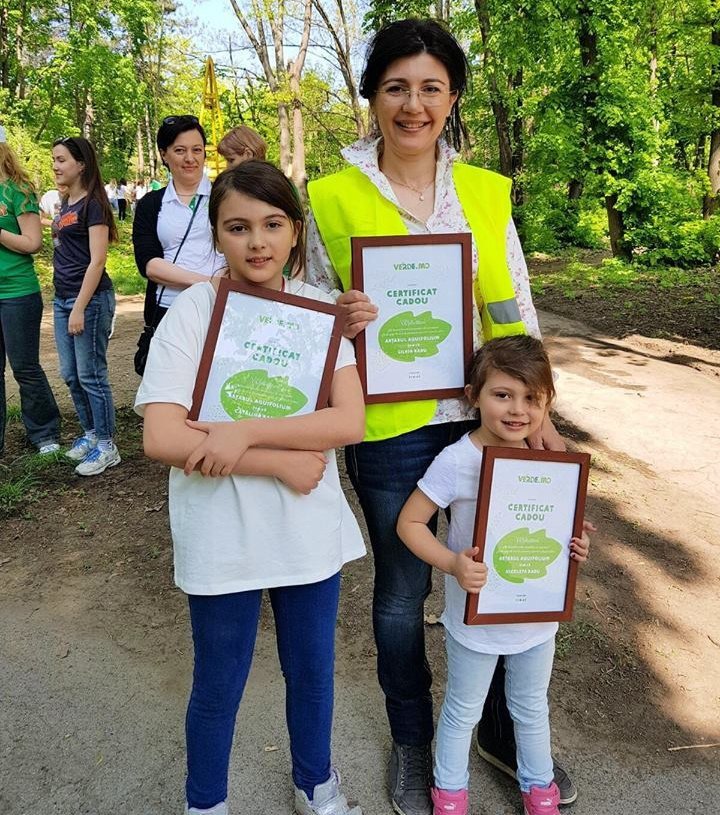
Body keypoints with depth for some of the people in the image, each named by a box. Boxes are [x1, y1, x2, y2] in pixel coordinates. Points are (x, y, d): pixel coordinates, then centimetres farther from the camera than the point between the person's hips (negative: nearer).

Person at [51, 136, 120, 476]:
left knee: (91, 375, -3)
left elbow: (97, 260, -16)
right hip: (62, 298, 9)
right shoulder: (66, 205, 15)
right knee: (71, 375, 13)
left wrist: (80, 308, -19)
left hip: (89, 300, -9)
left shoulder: (93, 204, -10)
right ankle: (90, 433, 28)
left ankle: (106, 446, 8)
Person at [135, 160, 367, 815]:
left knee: (312, 670, 21)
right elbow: (162, 438, -20)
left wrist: (246, 433, -23)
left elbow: (351, 421, -14)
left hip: (310, 532, 3)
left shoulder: (321, 310, -3)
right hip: (222, 537, -2)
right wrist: (279, 462, -20)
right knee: (219, 686, 16)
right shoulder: (192, 311, -11)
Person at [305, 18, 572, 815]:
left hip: (484, 418, 3)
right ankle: (411, 743, 39)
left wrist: (536, 409, 0)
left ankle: (503, 733, 41)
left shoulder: (486, 191, 4)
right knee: (402, 592, 13)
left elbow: (515, 310, 6)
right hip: (390, 428, -2)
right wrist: (343, 321, -19)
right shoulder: (333, 197, -3)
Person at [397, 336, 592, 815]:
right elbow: (410, 522, -18)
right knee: (463, 711, 20)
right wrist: (452, 563, -32)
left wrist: (574, 546, -13)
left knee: (532, 707, 27)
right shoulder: (457, 461, -24)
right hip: (475, 617, -4)